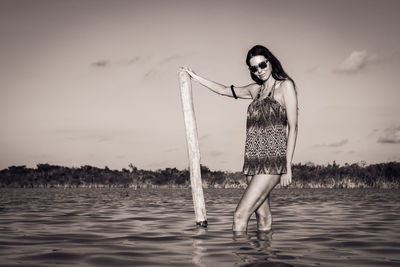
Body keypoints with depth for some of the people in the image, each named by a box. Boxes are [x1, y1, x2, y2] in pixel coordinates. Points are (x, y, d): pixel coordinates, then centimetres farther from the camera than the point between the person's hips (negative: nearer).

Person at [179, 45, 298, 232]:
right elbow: (224, 90, 30)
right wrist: (195, 77, 34)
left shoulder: (285, 86, 1)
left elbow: (292, 127, -4)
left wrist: (288, 166, -10)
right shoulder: (256, 90, 18)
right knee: (263, 217, 3)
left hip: (272, 161, -6)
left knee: (240, 215, -14)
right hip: (254, 161, 6)